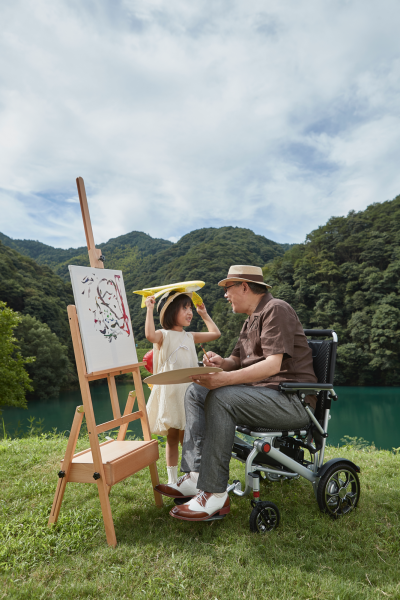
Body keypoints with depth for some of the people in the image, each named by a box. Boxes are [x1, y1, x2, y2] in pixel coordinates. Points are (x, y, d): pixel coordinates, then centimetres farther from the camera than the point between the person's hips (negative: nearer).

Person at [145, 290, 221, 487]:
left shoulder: (190, 337, 12)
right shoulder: (163, 336, -6)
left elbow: (215, 333, 20)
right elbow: (149, 334, -30)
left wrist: (204, 315, 23)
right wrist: (149, 309, -24)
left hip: (188, 393, 5)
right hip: (169, 393, -4)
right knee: (172, 437, 6)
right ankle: (172, 480, 20)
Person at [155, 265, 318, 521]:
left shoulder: (276, 310, -10)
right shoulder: (252, 319, 21)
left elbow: (273, 365, -22)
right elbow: (238, 360, 18)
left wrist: (224, 379, -31)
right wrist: (222, 362, -5)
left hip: (292, 400, -10)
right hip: (262, 392, 10)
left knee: (221, 398, -29)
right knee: (196, 392, 1)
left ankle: (215, 494, -22)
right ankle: (195, 476, -6)